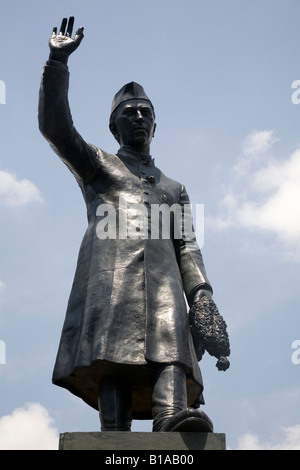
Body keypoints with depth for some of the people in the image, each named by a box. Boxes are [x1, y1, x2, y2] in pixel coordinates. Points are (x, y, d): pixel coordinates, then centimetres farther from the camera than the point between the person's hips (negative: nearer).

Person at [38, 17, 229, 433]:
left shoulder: (173, 189, 35)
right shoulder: (96, 165, 30)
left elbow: (188, 247, 22)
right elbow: (55, 126, 13)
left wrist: (202, 297, 4)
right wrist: (58, 62, 5)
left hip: (161, 275, 2)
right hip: (108, 269, -2)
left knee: (170, 338, -27)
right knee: (112, 349, -21)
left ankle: (172, 416, -49)